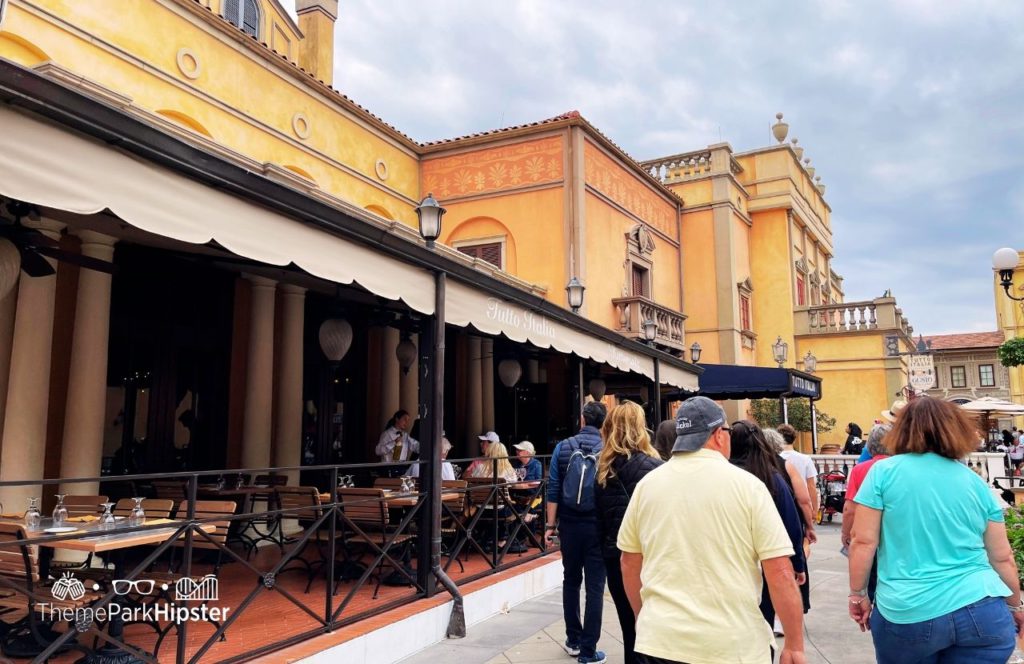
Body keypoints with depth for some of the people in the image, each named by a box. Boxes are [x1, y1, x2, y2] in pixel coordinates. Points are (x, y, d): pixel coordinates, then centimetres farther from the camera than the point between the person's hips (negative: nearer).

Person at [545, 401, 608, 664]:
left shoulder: (563, 447, -2)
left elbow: (553, 489, -3)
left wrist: (551, 524, 2)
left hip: (570, 524, 2)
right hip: (597, 526, -2)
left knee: (571, 582, 18)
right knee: (595, 587, 4)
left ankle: (573, 640, 27)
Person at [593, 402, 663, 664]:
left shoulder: (605, 469, 4)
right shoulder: (650, 466, -13)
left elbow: (600, 519, 8)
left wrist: (607, 550, 16)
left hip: (615, 558, 5)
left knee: (630, 629, 15)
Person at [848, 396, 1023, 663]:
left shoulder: (884, 472, -5)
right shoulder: (976, 482, 6)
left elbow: (863, 542, -7)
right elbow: (1002, 558, 13)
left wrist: (858, 595, 5)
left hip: (907, 616, -2)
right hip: (982, 613, 3)